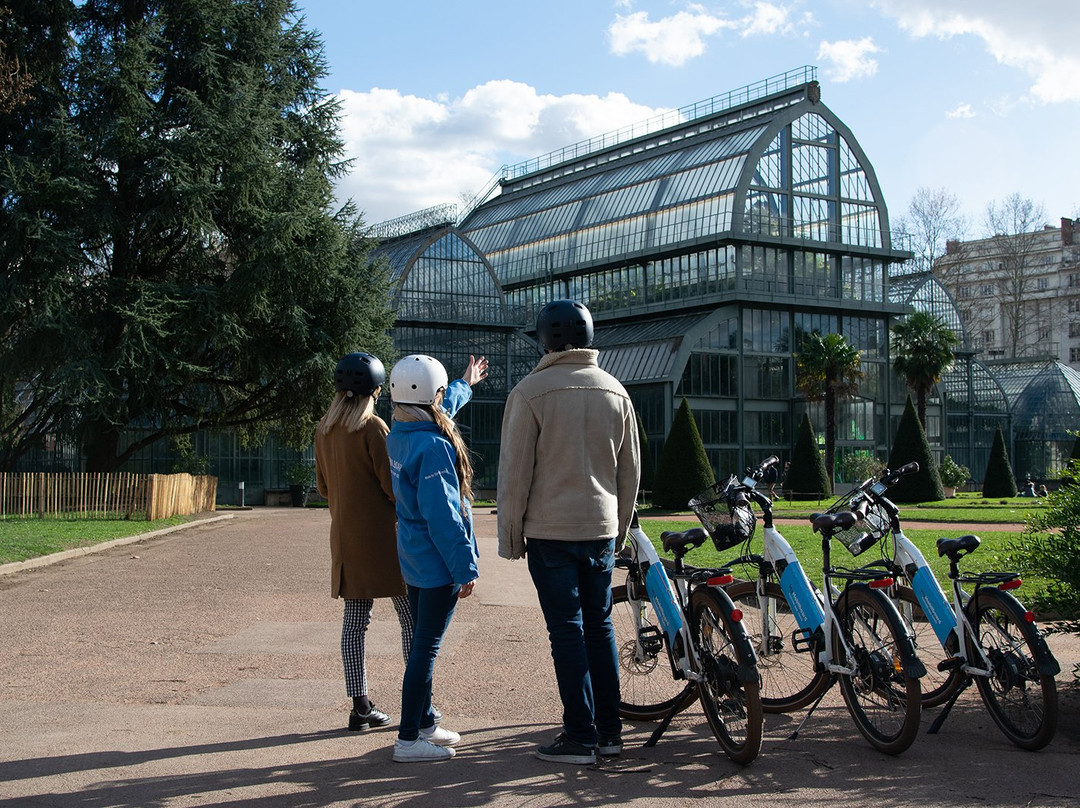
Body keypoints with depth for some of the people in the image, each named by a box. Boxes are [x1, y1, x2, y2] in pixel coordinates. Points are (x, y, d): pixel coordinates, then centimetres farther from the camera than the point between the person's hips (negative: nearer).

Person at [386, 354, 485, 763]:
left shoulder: (398, 434, 6)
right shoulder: (433, 446, -23)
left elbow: (438, 408, 28)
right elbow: (443, 515, -24)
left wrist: (467, 385, 44)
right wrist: (465, 567, -17)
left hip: (413, 560, 10)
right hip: (438, 562, -10)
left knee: (422, 643, 18)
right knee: (426, 648, -3)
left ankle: (424, 724, 30)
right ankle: (409, 739, 3)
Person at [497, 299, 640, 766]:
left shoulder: (531, 391, -8)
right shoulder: (615, 392, 8)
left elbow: (515, 470, -9)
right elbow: (630, 470, 13)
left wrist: (510, 535, 0)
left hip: (550, 532, -5)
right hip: (601, 530, 5)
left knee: (567, 630, -1)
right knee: (599, 626, 13)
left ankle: (580, 738, 2)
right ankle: (609, 731, 18)